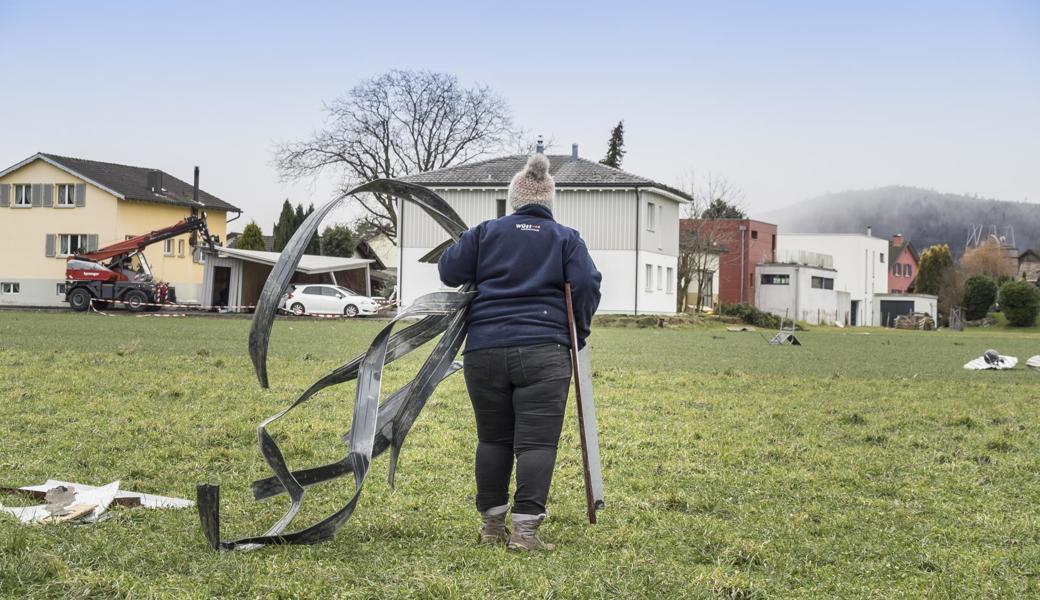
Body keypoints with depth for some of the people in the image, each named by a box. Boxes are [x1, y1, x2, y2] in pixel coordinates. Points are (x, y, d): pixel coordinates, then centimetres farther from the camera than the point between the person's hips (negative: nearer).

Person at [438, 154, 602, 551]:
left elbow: (449, 271, 10)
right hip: (543, 352, -2)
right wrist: (578, 333, 11)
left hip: (485, 350, 2)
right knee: (536, 441, -3)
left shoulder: (486, 232, 10)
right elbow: (587, 285, -3)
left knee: (493, 439, 12)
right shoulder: (567, 239, 8)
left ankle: (492, 525, 19)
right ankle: (525, 528, -9)